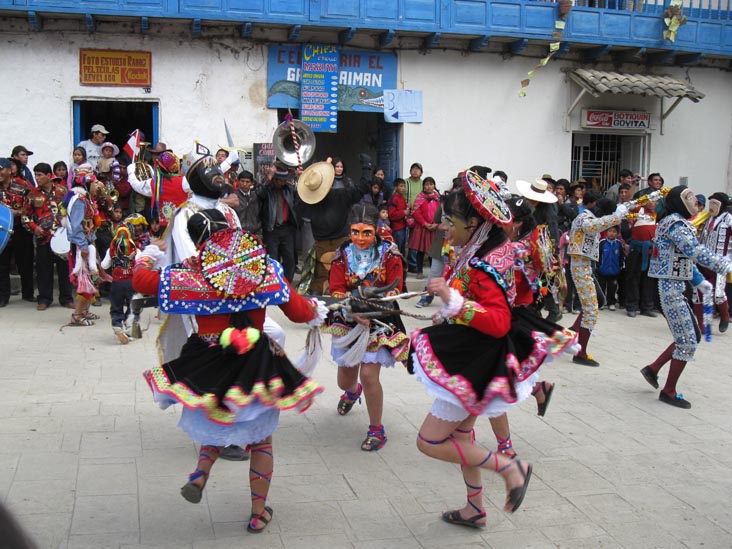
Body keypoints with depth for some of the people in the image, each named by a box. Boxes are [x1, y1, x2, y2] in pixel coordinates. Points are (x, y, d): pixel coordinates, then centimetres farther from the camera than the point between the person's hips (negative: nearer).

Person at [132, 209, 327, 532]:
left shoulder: (191, 277, -10)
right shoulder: (265, 269, -9)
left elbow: (140, 280, 4)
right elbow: (300, 313, -3)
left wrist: (148, 254, 24)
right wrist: (316, 309, 20)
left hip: (209, 370, 0)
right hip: (257, 367, 0)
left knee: (216, 427, 30)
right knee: (262, 439, 19)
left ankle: (199, 475, 6)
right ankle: (259, 513, 24)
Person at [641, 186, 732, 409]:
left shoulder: (677, 223, 16)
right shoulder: (675, 223, -15)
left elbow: (688, 257, 18)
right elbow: (697, 252, -26)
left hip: (675, 287, 10)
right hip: (670, 287, -10)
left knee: (692, 336, 15)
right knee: (687, 342, -2)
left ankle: (653, 369, 22)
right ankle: (669, 392, 9)